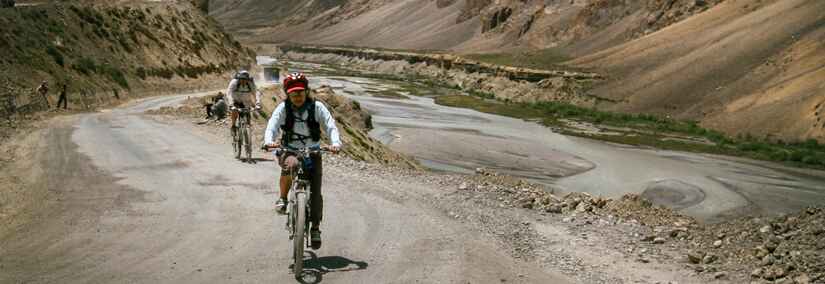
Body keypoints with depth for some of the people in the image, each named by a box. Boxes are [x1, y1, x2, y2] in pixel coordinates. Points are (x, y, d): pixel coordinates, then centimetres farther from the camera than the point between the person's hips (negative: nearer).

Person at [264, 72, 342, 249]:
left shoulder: (317, 107, -6)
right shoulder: (283, 108, -6)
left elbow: (331, 126, -13)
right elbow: (272, 126, -17)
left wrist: (336, 143, -33)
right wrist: (269, 141, -39)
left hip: (312, 153, 1)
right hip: (289, 151, -1)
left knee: (315, 191, -8)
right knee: (290, 165, -37)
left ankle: (315, 228, 7)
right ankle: (282, 199, -15)